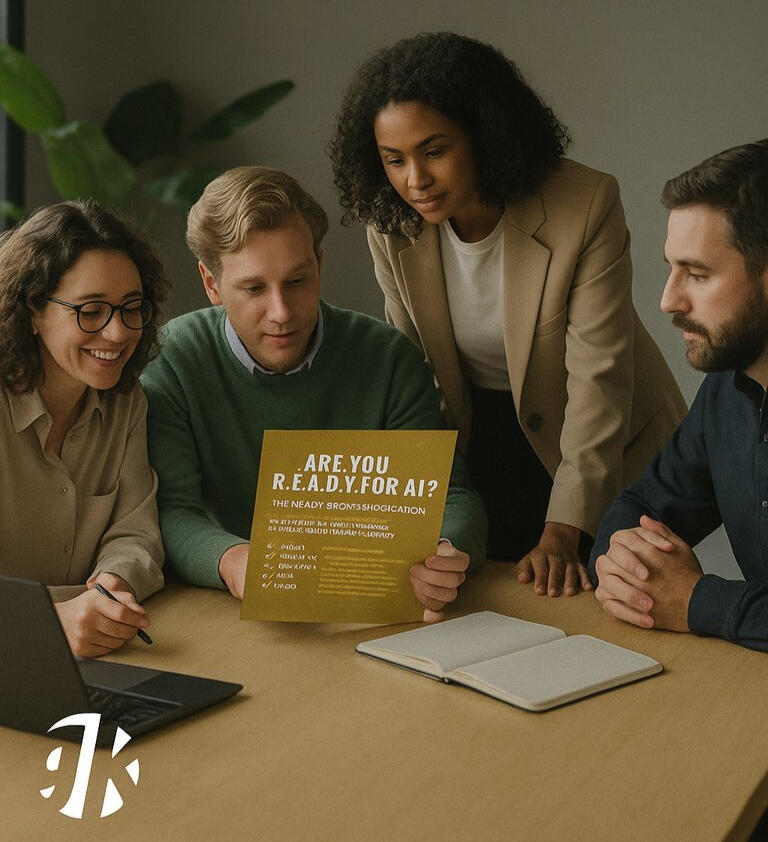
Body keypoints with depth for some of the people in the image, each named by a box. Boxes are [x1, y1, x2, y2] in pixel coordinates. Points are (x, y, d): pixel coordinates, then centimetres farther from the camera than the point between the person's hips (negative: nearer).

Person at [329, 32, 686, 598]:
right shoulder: (393, 227, -12)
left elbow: (598, 379, -25)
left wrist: (563, 532, -30)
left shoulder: (585, 205, -25)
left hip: (607, 452, -3)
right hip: (480, 445, 3)